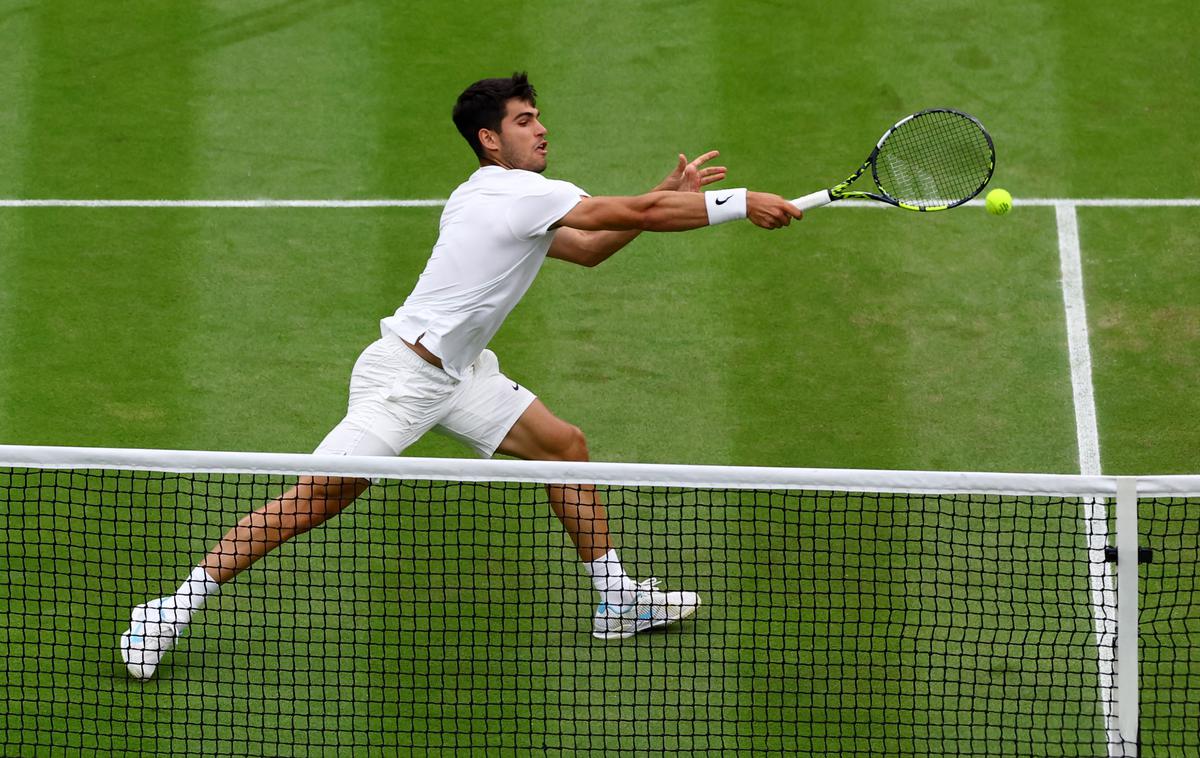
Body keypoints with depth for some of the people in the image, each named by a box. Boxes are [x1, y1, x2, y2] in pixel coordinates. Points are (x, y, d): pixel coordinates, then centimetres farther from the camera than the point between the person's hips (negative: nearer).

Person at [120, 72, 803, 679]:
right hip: (403, 373, -10)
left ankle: (618, 600, 17)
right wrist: (739, 204, -12)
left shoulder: (502, 199, 13)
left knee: (565, 445, 8)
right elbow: (640, 213, -18)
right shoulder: (521, 192, -17)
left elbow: (588, 249, 24)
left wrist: (669, 196, 17)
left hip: (457, 372, 10)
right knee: (322, 494, -13)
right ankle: (179, 606, -9)